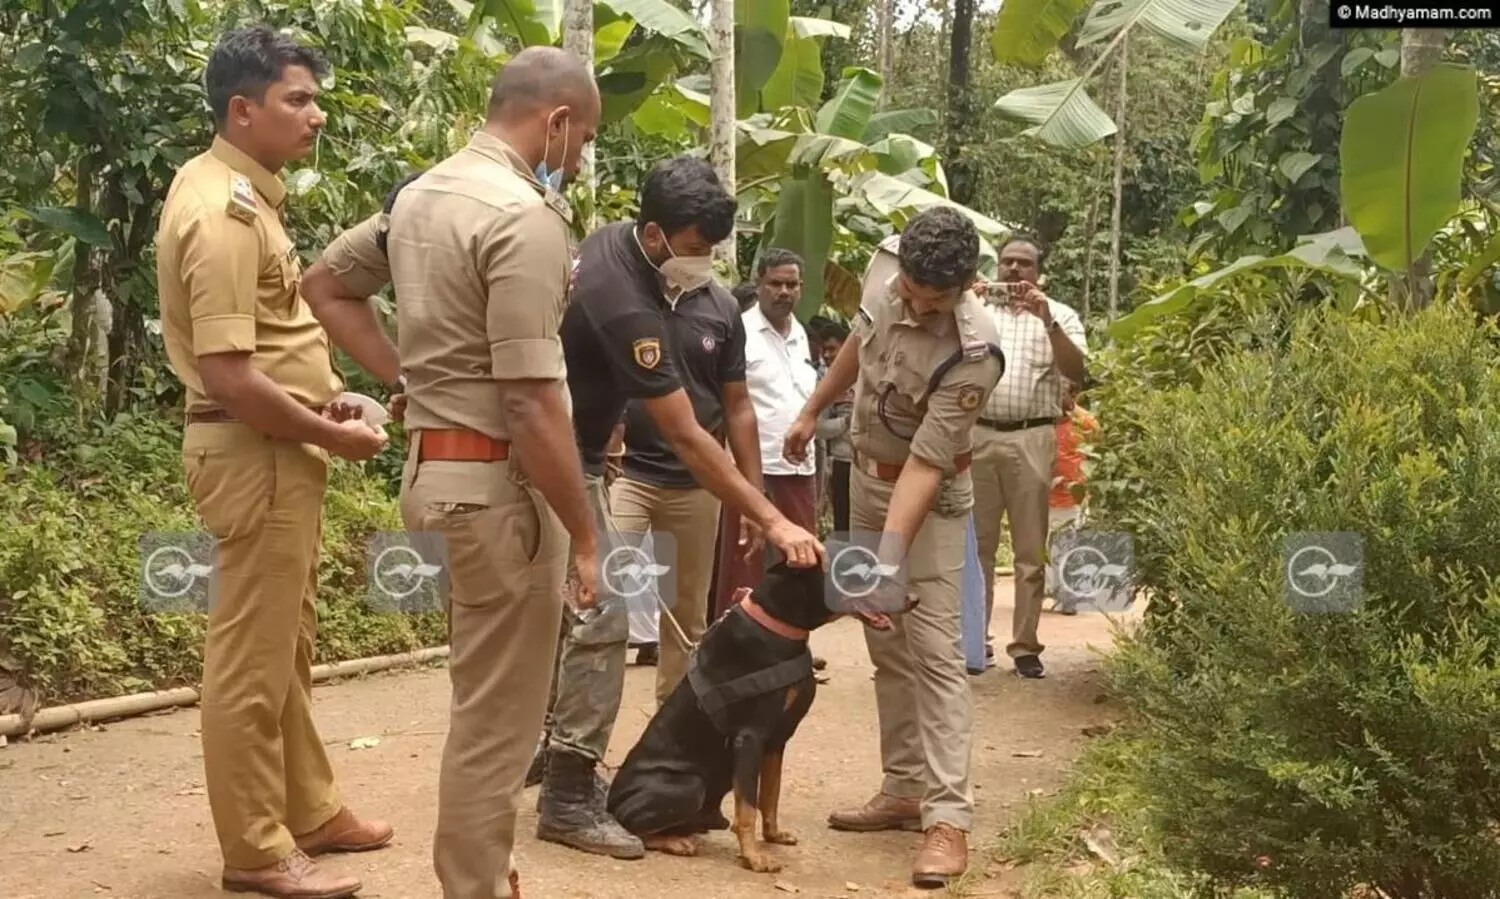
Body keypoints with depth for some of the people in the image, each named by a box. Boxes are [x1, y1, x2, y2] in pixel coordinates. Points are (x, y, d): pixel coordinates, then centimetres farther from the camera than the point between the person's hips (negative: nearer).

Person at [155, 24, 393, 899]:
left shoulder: (240, 190, 12)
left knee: (289, 648, 19)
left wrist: (322, 397, 13)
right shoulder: (223, 211, -19)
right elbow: (229, 377, -25)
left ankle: (310, 810, 32)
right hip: (255, 451, -11)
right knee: (252, 660, 0)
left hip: (278, 446, 11)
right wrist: (331, 435, -15)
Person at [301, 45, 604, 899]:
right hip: (497, 482, -10)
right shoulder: (523, 216, -18)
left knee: (490, 697, 21)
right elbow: (532, 404, -22)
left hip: (435, 465, 10)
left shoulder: (420, 193, 12)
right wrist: (587, 535, -14)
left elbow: (326, 281, 26)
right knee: (497, 711, 2)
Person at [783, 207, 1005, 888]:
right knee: (887, 647, 11)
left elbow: (925, 465, -31)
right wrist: (812, 410, 19)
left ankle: (949, 820, -11)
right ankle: (904, 790, 20)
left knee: (934, 652, -11)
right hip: (866, 476, 7)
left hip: (928, 497, -7)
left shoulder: (971, 353, -31)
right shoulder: (884, 265, -11)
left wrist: (890, 556, -36)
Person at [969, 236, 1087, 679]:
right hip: (978, 436, 1)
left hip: (1031, 439, -1)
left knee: (1031, 550, 1)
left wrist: (1047, 320, -15)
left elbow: (1077, 372, -4)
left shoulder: (1059, 315, 10)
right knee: (975, 543, 5)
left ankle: (1025, 645, 6)